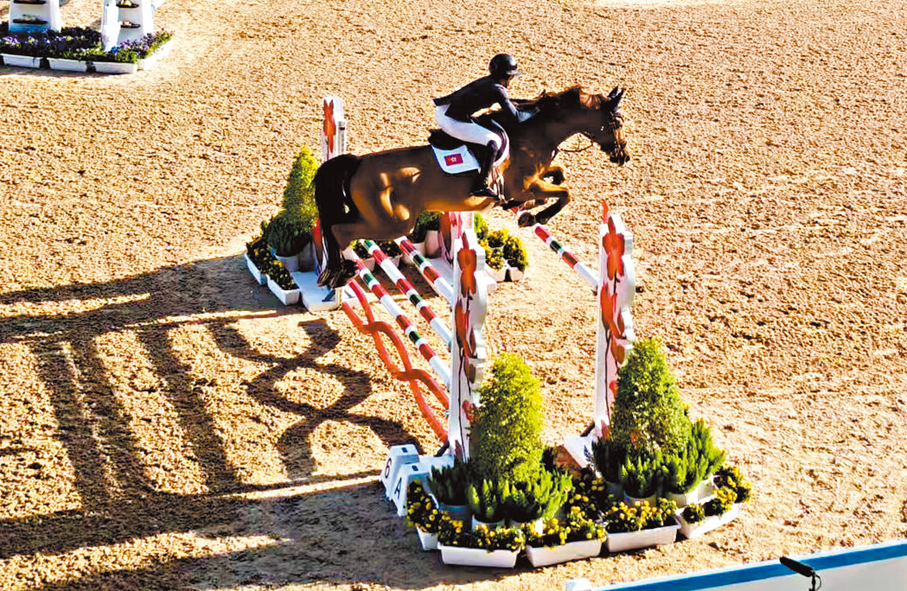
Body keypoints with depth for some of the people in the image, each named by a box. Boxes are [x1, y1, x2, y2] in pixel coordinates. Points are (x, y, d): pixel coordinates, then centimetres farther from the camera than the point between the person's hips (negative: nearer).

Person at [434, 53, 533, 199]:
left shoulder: (486, 81, 16)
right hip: (454, 123, -9)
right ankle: (480, 185, -10)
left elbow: (506, 103, 33)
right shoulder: (498, 90, -9)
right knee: (494, 141, -6)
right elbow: (515, 117, -8)